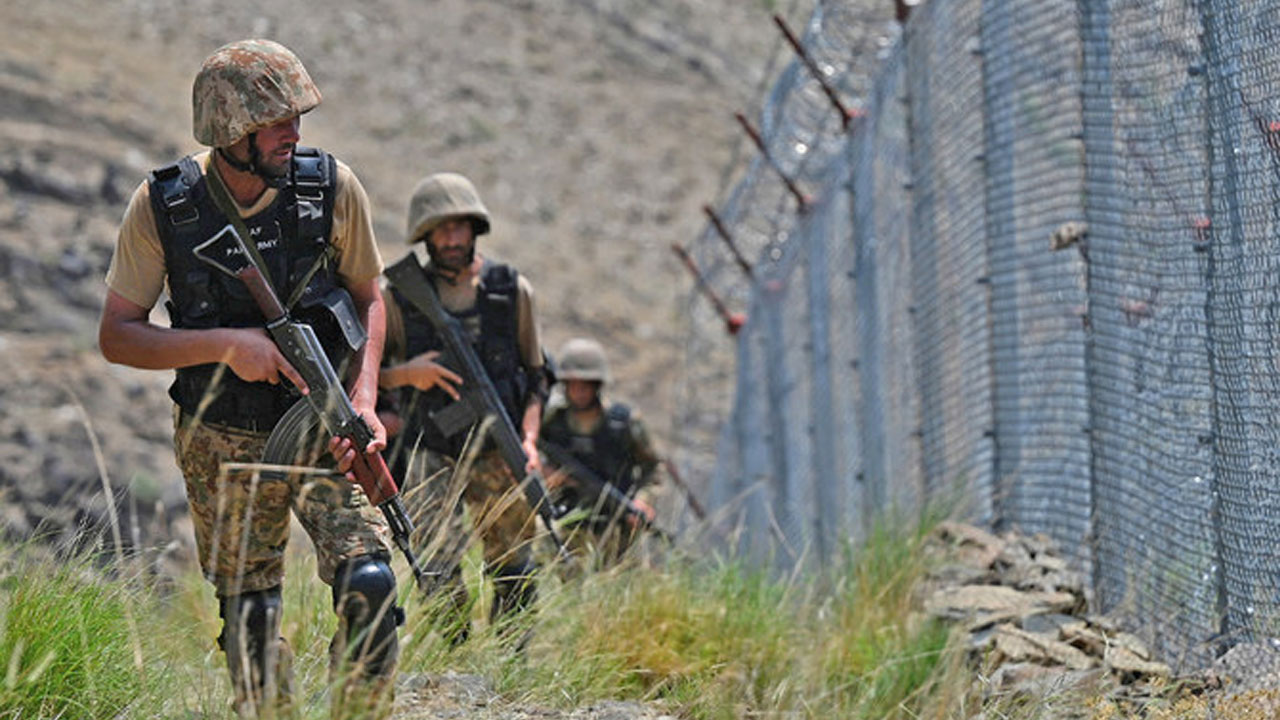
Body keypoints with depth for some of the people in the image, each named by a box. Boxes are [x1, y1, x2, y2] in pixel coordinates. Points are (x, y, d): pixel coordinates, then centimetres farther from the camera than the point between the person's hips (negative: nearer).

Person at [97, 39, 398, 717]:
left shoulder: (333, 187, -9)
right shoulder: (162, 206, -11)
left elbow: (367, 299, 7)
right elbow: (115, 336, -8)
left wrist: (364, 396, -8)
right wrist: (225, 345, -21)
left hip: (324, 431, 0)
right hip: (224, 449, 0)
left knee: (368, 584, -18)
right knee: (250, 618, 6)